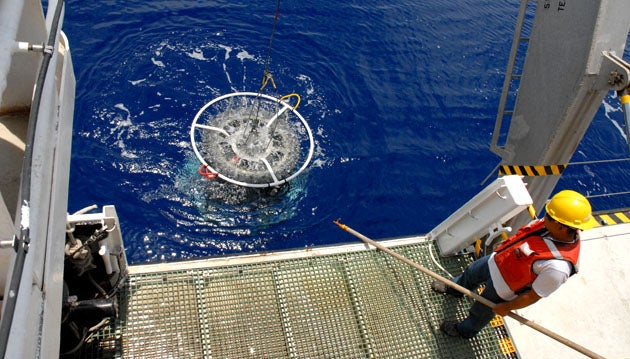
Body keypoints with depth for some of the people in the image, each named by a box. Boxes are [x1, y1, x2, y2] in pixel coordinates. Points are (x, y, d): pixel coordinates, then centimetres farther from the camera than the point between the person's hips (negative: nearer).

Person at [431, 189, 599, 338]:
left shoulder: (558, 266, -43)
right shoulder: (554, 225, -24)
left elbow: (534, 296, -28)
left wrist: (506, 308, -12)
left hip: (502, 288, -6)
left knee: (481, 311, 23)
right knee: (470, 273, 32)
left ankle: (465, 330, 57)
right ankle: (455, 288, 67)